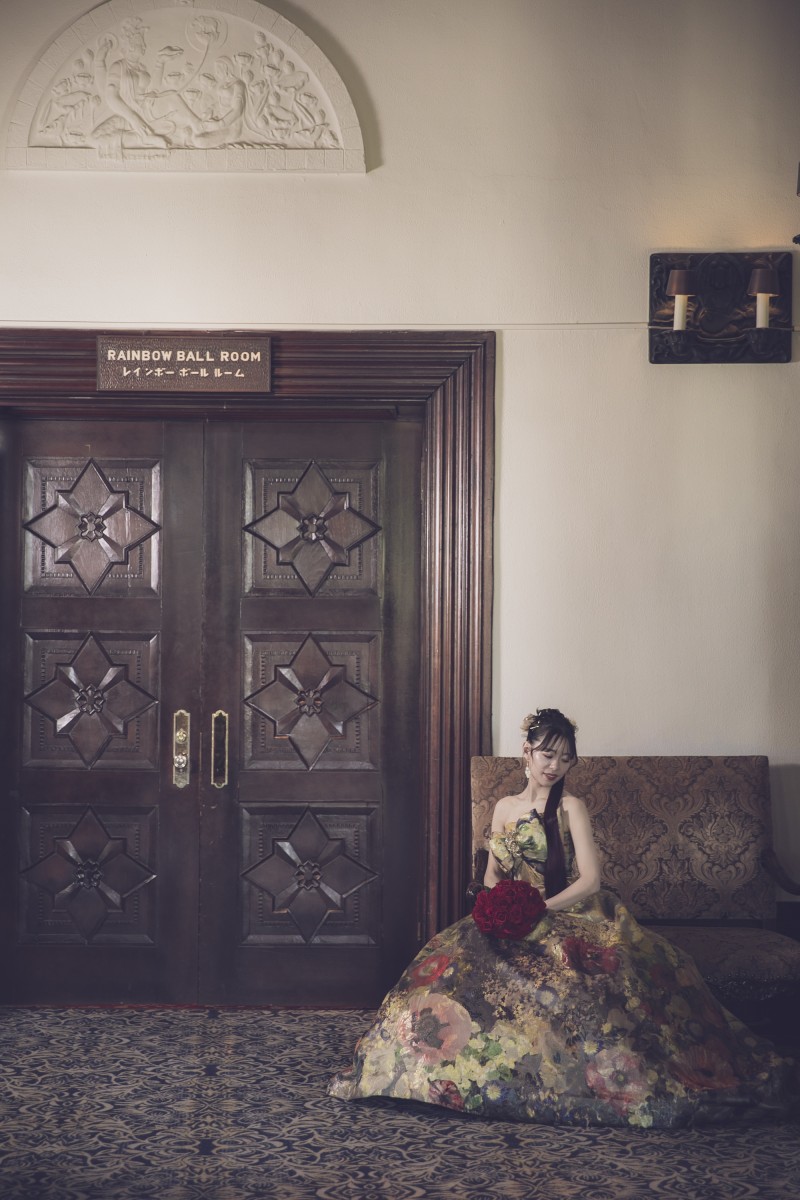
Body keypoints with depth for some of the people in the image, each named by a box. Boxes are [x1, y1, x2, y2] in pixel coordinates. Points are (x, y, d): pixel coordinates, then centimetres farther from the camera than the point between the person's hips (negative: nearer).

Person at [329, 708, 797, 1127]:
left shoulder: (571, 807, -3)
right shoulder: (505, 807, 12)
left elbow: (589, 879, -12)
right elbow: (493, 872, 18)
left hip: (569, 915, -4)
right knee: (458, 959, -21)